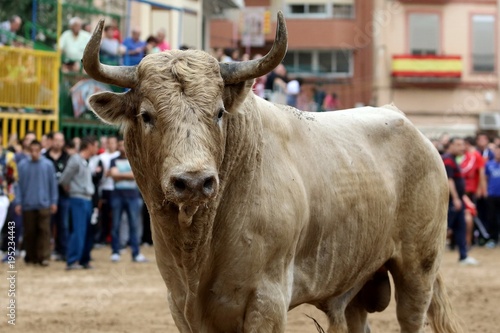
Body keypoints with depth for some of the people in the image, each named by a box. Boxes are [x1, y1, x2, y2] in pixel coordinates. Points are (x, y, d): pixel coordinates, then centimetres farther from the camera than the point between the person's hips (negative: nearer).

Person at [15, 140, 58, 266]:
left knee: (44, 231, -6)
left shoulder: (48, 165, -1)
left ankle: (44, 257, -7)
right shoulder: (23, 165, 1)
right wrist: (18, 203, 0)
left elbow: (53, 184, 3)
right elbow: (20, 185, 3)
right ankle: (30, 257, 16)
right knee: (29, 232, 6)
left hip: (43, 204, -1)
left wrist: (53, 202, 2)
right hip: (28, 204, 1)